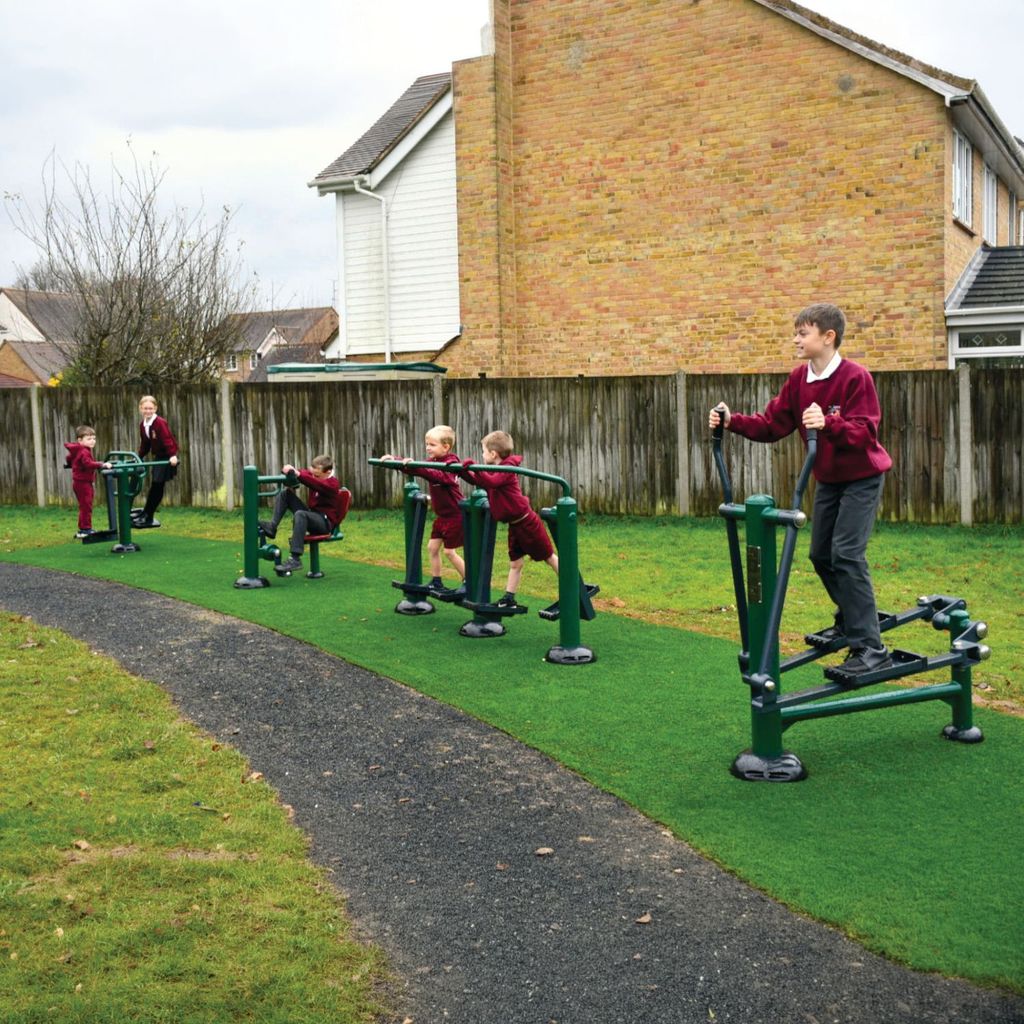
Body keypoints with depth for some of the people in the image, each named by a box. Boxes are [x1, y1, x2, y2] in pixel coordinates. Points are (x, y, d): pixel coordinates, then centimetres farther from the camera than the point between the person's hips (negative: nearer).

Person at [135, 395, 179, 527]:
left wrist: (173, 455, -34)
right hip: (158, 457, 7)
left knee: (157, 485, -3)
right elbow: (144, 444, 16)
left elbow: (168, 439, -26)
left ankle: (146, 515, 4)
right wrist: (139, 458, 13)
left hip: (167, 457, -7)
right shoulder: (142, 425, 7)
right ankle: (147, 517, 14)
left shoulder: (160, 423, -18)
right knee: (155, 486, 9)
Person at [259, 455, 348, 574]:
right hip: (312, 514, 8)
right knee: (284, 492, 3)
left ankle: (295, 559, -43)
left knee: (300, 514, -40)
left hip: (325, 522, -8)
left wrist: (298, 474, -49)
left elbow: (317, 484, -38)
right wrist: (288, 469, -23)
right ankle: (272, 526, -10)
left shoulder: (332, 484, -17)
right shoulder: (313, 475, 7)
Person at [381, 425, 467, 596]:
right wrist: (395, 460, -9)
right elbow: (415, 469, 6)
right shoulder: (433, 461, 7)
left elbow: (438, 476, -38)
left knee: (449, 551, -3)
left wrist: (414, 466, -48)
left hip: (454, 515, -8)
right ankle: (436, 583, 17)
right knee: (432, 547, 8)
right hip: (441, 515, 8)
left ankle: (468, 582, 9)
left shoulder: (451, 463, -19)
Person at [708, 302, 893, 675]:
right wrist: (732, 422, -18)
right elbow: (772, 424, -4)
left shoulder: (855, 378, -21)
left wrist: (828, 423, -46)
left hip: (862, 478, -7)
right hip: (829, 479, 8)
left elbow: (864, 432, -28)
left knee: (846, 554, -17)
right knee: (821, 555, 12)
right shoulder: (798, 379, -2)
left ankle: (870, 648, -13)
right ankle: (850, 620, 35)